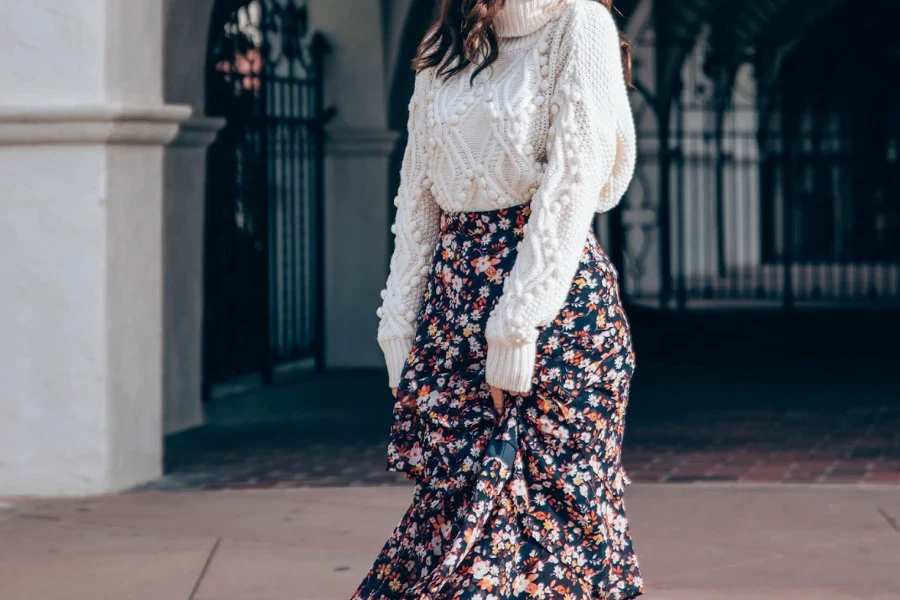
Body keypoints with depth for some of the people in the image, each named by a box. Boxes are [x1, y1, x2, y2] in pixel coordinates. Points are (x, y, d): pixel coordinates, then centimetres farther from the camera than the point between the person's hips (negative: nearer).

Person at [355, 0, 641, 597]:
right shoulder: (442, 51, 15)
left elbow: (572, 184, -12)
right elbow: (418, 196, 15)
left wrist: (517, 325, -17)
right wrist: (400, 324, 6)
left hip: (554, 295, -6)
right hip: (454, 294, 6)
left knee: (544, 495, -5)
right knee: (455, 496, 3)